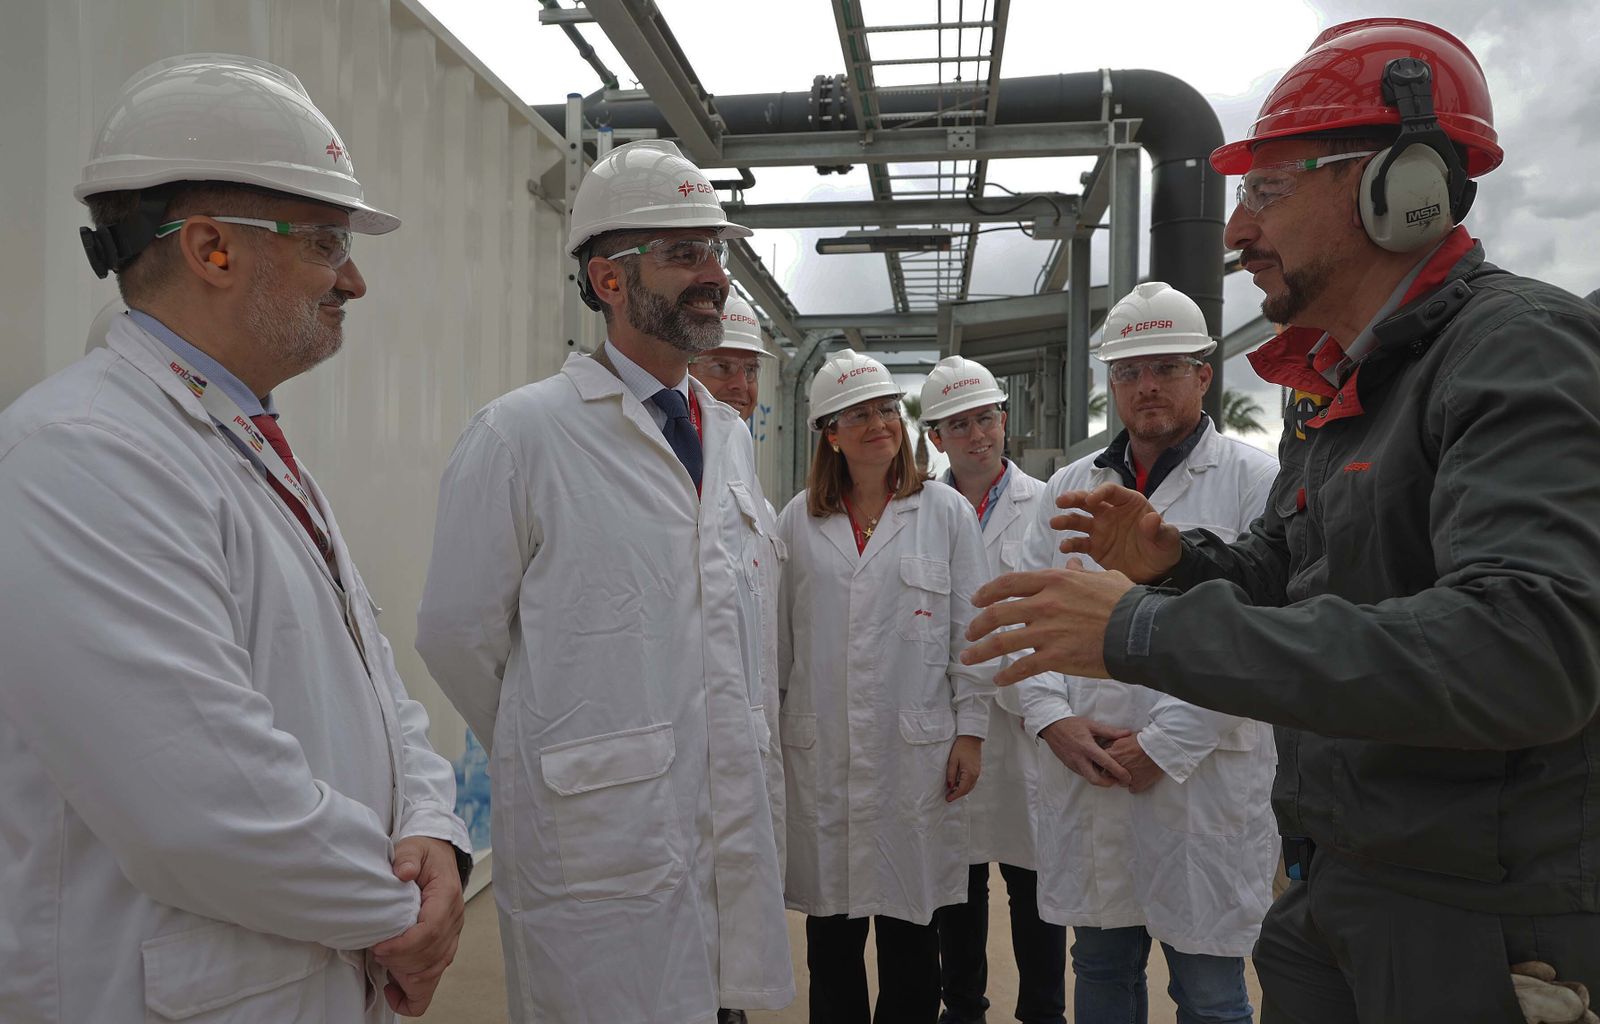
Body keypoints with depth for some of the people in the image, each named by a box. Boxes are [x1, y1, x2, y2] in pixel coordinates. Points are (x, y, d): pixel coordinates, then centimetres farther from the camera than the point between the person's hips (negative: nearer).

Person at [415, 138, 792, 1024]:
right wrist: (559, 758, 4)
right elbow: (457, 634, -8)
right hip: (599, 835, -6)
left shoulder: (730, 434, 10)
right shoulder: (522, 433, -10)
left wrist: (723, 750, 15)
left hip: (736, 827, 6)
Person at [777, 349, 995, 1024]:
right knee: (831, 925, 11)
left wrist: (970, 731, -1)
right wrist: (767, 728, 9)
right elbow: (778, 633, 9)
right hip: (819, 748, 1)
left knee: (910, 921, 8)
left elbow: (970, 631, 2)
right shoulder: (799, 519, 6)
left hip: (915, 747, -1)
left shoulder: (946, 512, 3)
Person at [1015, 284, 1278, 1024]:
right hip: (1081, 780, 4)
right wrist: (1054, 718, -6)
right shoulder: (1068, 488, 12)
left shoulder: (1253, 480, -3)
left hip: (1203, 784, -4)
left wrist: (1165, 745, -15)